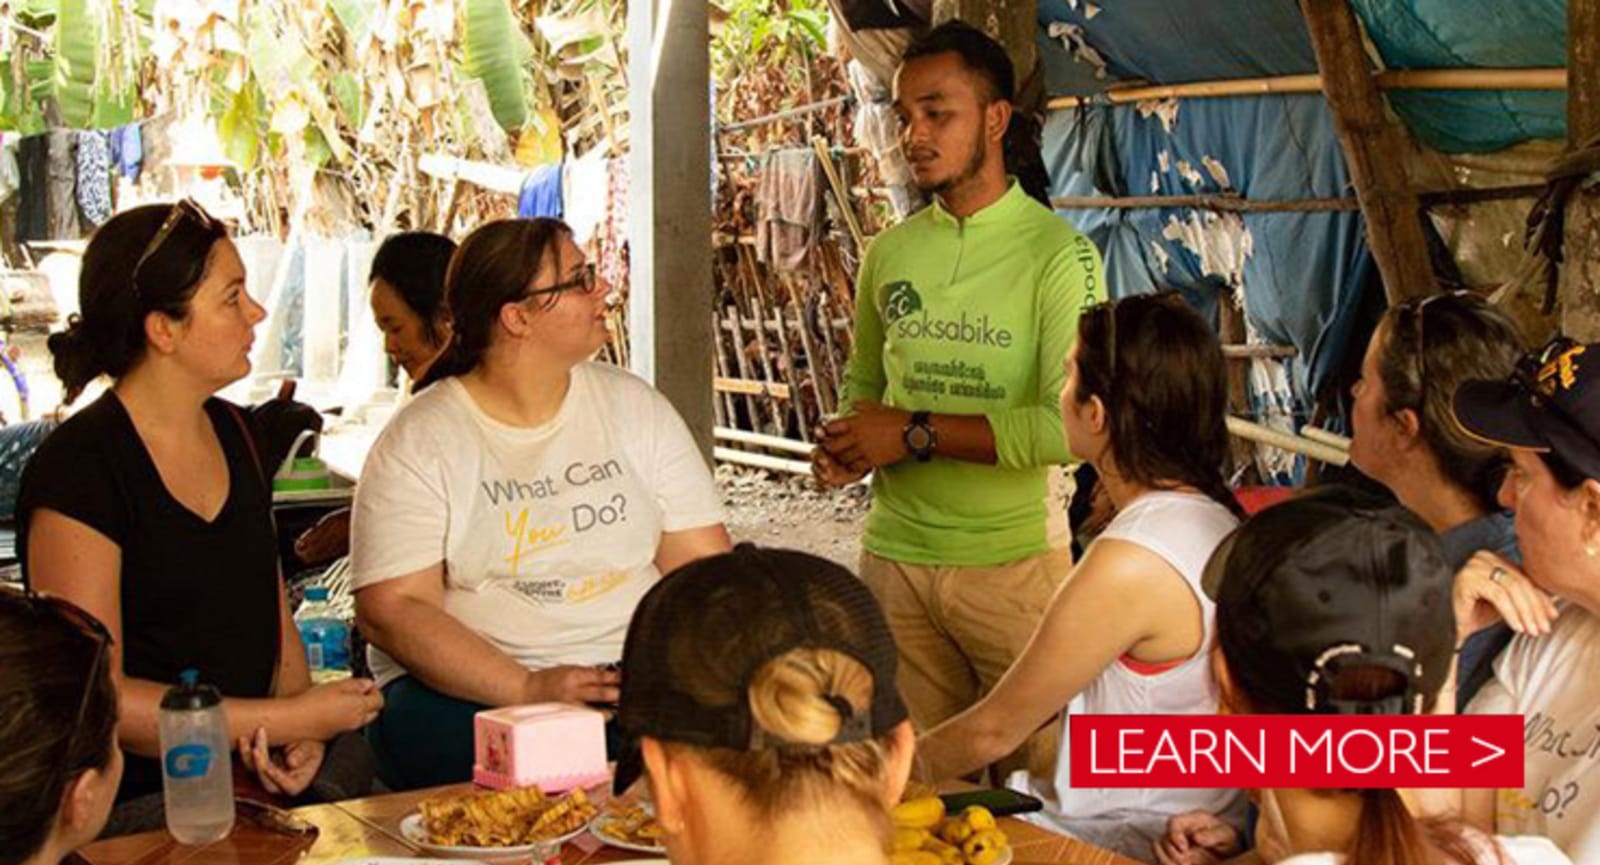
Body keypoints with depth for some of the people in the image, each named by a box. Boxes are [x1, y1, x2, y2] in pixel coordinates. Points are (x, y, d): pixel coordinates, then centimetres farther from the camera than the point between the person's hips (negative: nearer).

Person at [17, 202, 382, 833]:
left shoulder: (233, 433, 12)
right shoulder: (78, 468, -13)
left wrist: (302, 734, -3)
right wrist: (297, 718, -13)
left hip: (252, 773, 7)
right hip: (142, 800, -7)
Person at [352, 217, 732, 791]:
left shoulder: (635, 408, 11)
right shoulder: (417, 443, -2)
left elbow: (702, 563, 7)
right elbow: (389, 608, -10)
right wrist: (529, 689, -22)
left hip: (637, 673, 4)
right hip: (472, 688, -4)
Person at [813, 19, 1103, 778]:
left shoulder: (1059, 253, -8)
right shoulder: (889, 253, 9)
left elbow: (1074, 424, -18)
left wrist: (916, 433, -16)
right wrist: (847, 446, -1)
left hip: (1013, 559, -4)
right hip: (894, 552, 4)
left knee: (1035, 775, 4)